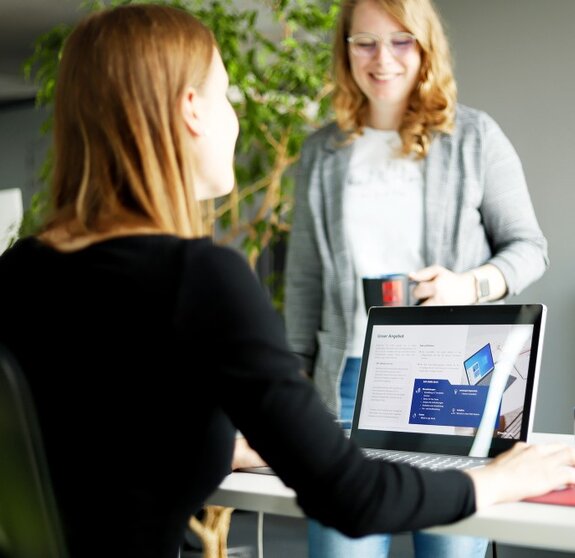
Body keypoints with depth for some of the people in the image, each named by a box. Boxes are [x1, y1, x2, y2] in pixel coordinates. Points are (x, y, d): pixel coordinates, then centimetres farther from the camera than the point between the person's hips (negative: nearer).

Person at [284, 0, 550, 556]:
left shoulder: (475, 136, 2)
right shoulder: (321, 152, 10)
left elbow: (528, 246, 5)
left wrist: (471, 286, -15)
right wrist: (296, 374, 12)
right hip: (351, 381, 2)